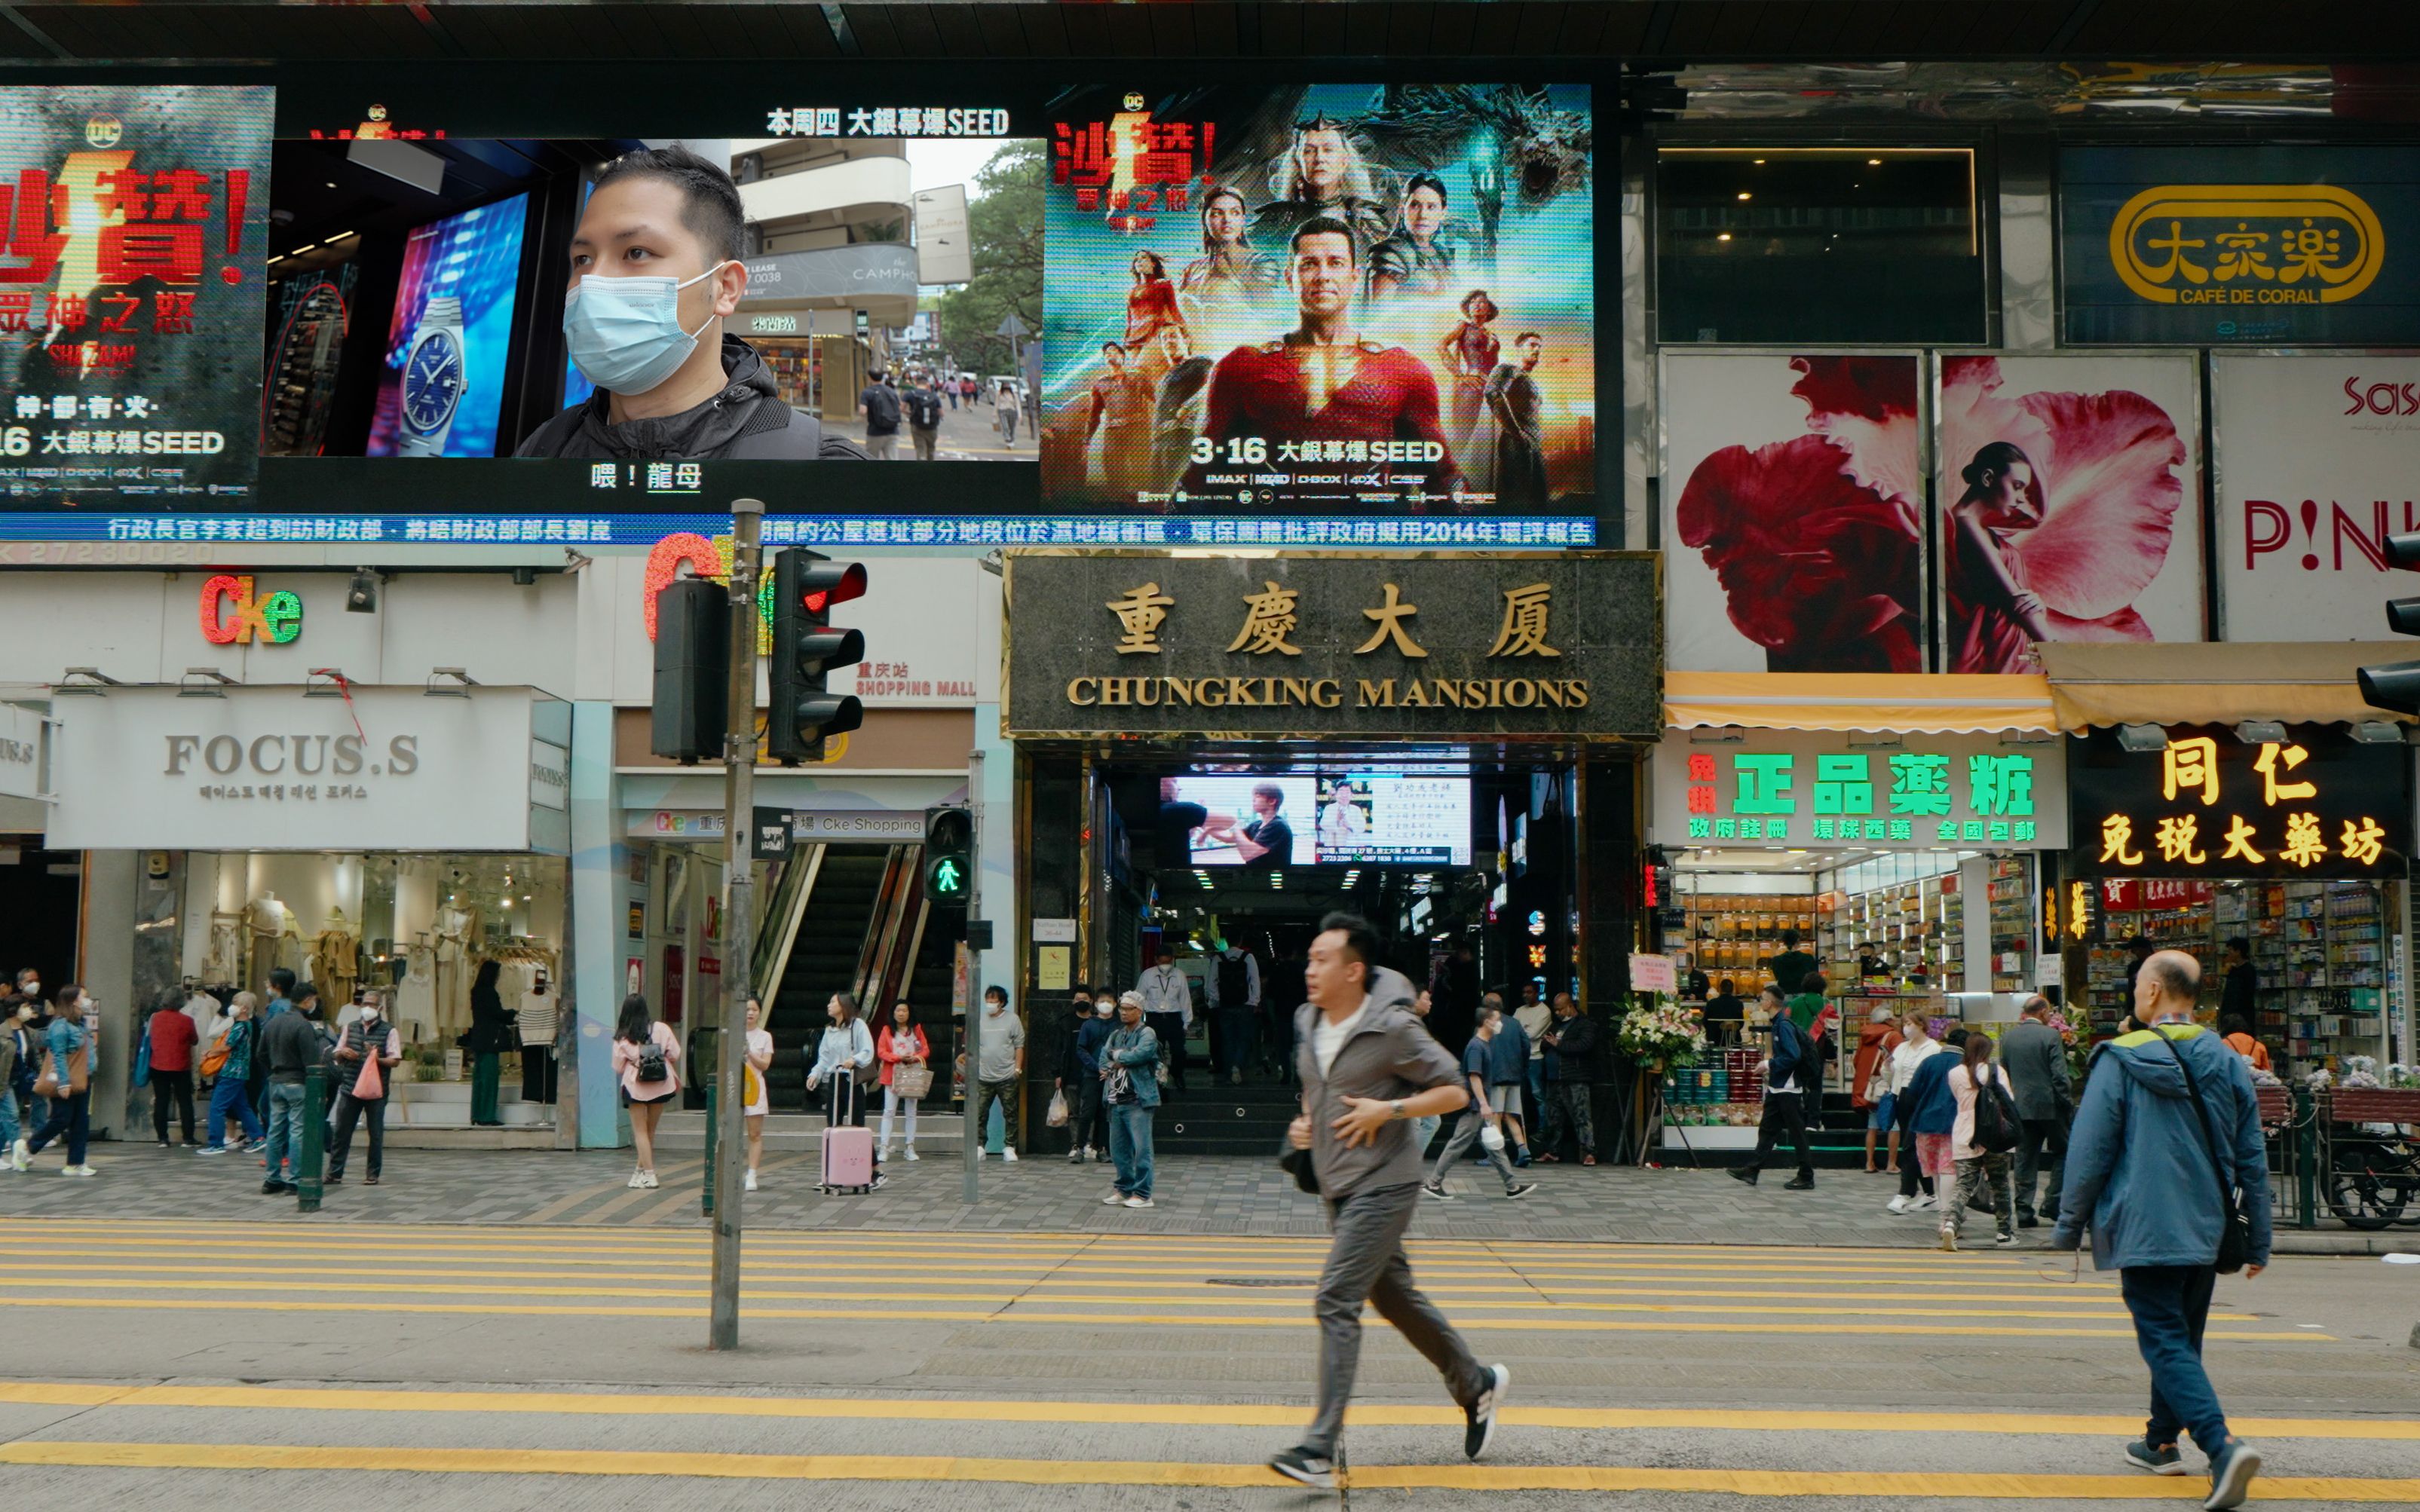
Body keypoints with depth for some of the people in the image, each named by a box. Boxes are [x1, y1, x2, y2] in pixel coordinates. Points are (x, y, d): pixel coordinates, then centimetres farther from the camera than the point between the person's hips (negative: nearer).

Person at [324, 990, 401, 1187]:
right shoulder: (350, 1028, 12)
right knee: (341, 1132, 3)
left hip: (376, 1091, -3)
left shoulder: (389, 1031, 0)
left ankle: (373, 1174, 11)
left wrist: (377, 1059, -21)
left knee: (376, 1133, 3)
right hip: (349, 1088, 3)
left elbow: (395, 1060, -5)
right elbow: (337, 1057, 19)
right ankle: (334, 1173, 8)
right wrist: (343, 1053, -4)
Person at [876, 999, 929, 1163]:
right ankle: (884, 1148, -7)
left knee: (911, 1112, 5)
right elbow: (881, 1052, -4)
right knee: (889, 1111, -6)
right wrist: (899, 1058, -17)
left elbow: (926, 1050, 5)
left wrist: (915, 1057, -15)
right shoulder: (887, 1030, 3)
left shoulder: (916, 1030, 8)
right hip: (893, 1076, -2)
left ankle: (910, 1148, 10)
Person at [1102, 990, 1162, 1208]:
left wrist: (1117, 1056, -3)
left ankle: (1142, 1194, -5)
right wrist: (1121, 1063, -10)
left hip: (1138, 1101, -7)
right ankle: (1124, 1189, 21)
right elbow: (1104, 1059, 9)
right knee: (1118, 1148, 11)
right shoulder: (1116, 1034, 18)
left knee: (1141, 1147, -7)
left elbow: (1138, 1055, -19)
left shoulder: (1147, 1034, -4)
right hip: (1116, 1100, 7)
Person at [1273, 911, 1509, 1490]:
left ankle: (1320, 1450, -18)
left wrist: (1389, 1110, -18)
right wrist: (1304, 1122, 5)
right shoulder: (1307, 1022, 8)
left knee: (1336, 1302, -16)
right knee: (1396, 1298, 17)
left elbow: (1457, 1091, -9)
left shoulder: (1393, 1029, -14)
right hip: (1338, 1188, 8)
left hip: (1383, 1186, -8)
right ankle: (1477, 1384, 37)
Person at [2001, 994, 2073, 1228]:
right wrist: (2068, 1103, -5)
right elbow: (2059, 1075, -13)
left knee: (2025, 1158, 7)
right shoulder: (2050, 1036, -10)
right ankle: (2053, 1203, 5)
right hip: (2049, 1105, -5)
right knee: (2062, 1152, 12)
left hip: (2020, 1107, 5)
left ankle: (2024, 1212, 6)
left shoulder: (2007, 1037, 5)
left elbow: (2003, 1072, 11)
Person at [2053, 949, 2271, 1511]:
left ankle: (2223, 1446, -24)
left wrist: (2069, 1227, 3)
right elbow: (2253, 1159, 10)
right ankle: (2161, 1441, 30)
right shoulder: (2228, 1064, 7)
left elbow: (2089, 1153, -7)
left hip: (2145, 1232, -6)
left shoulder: (2120, 1061, -8)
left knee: (2166, 1343, -7)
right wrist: (2258, 1241, 17)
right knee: (2181, 1338, 20)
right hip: (2205, 1232, 6)